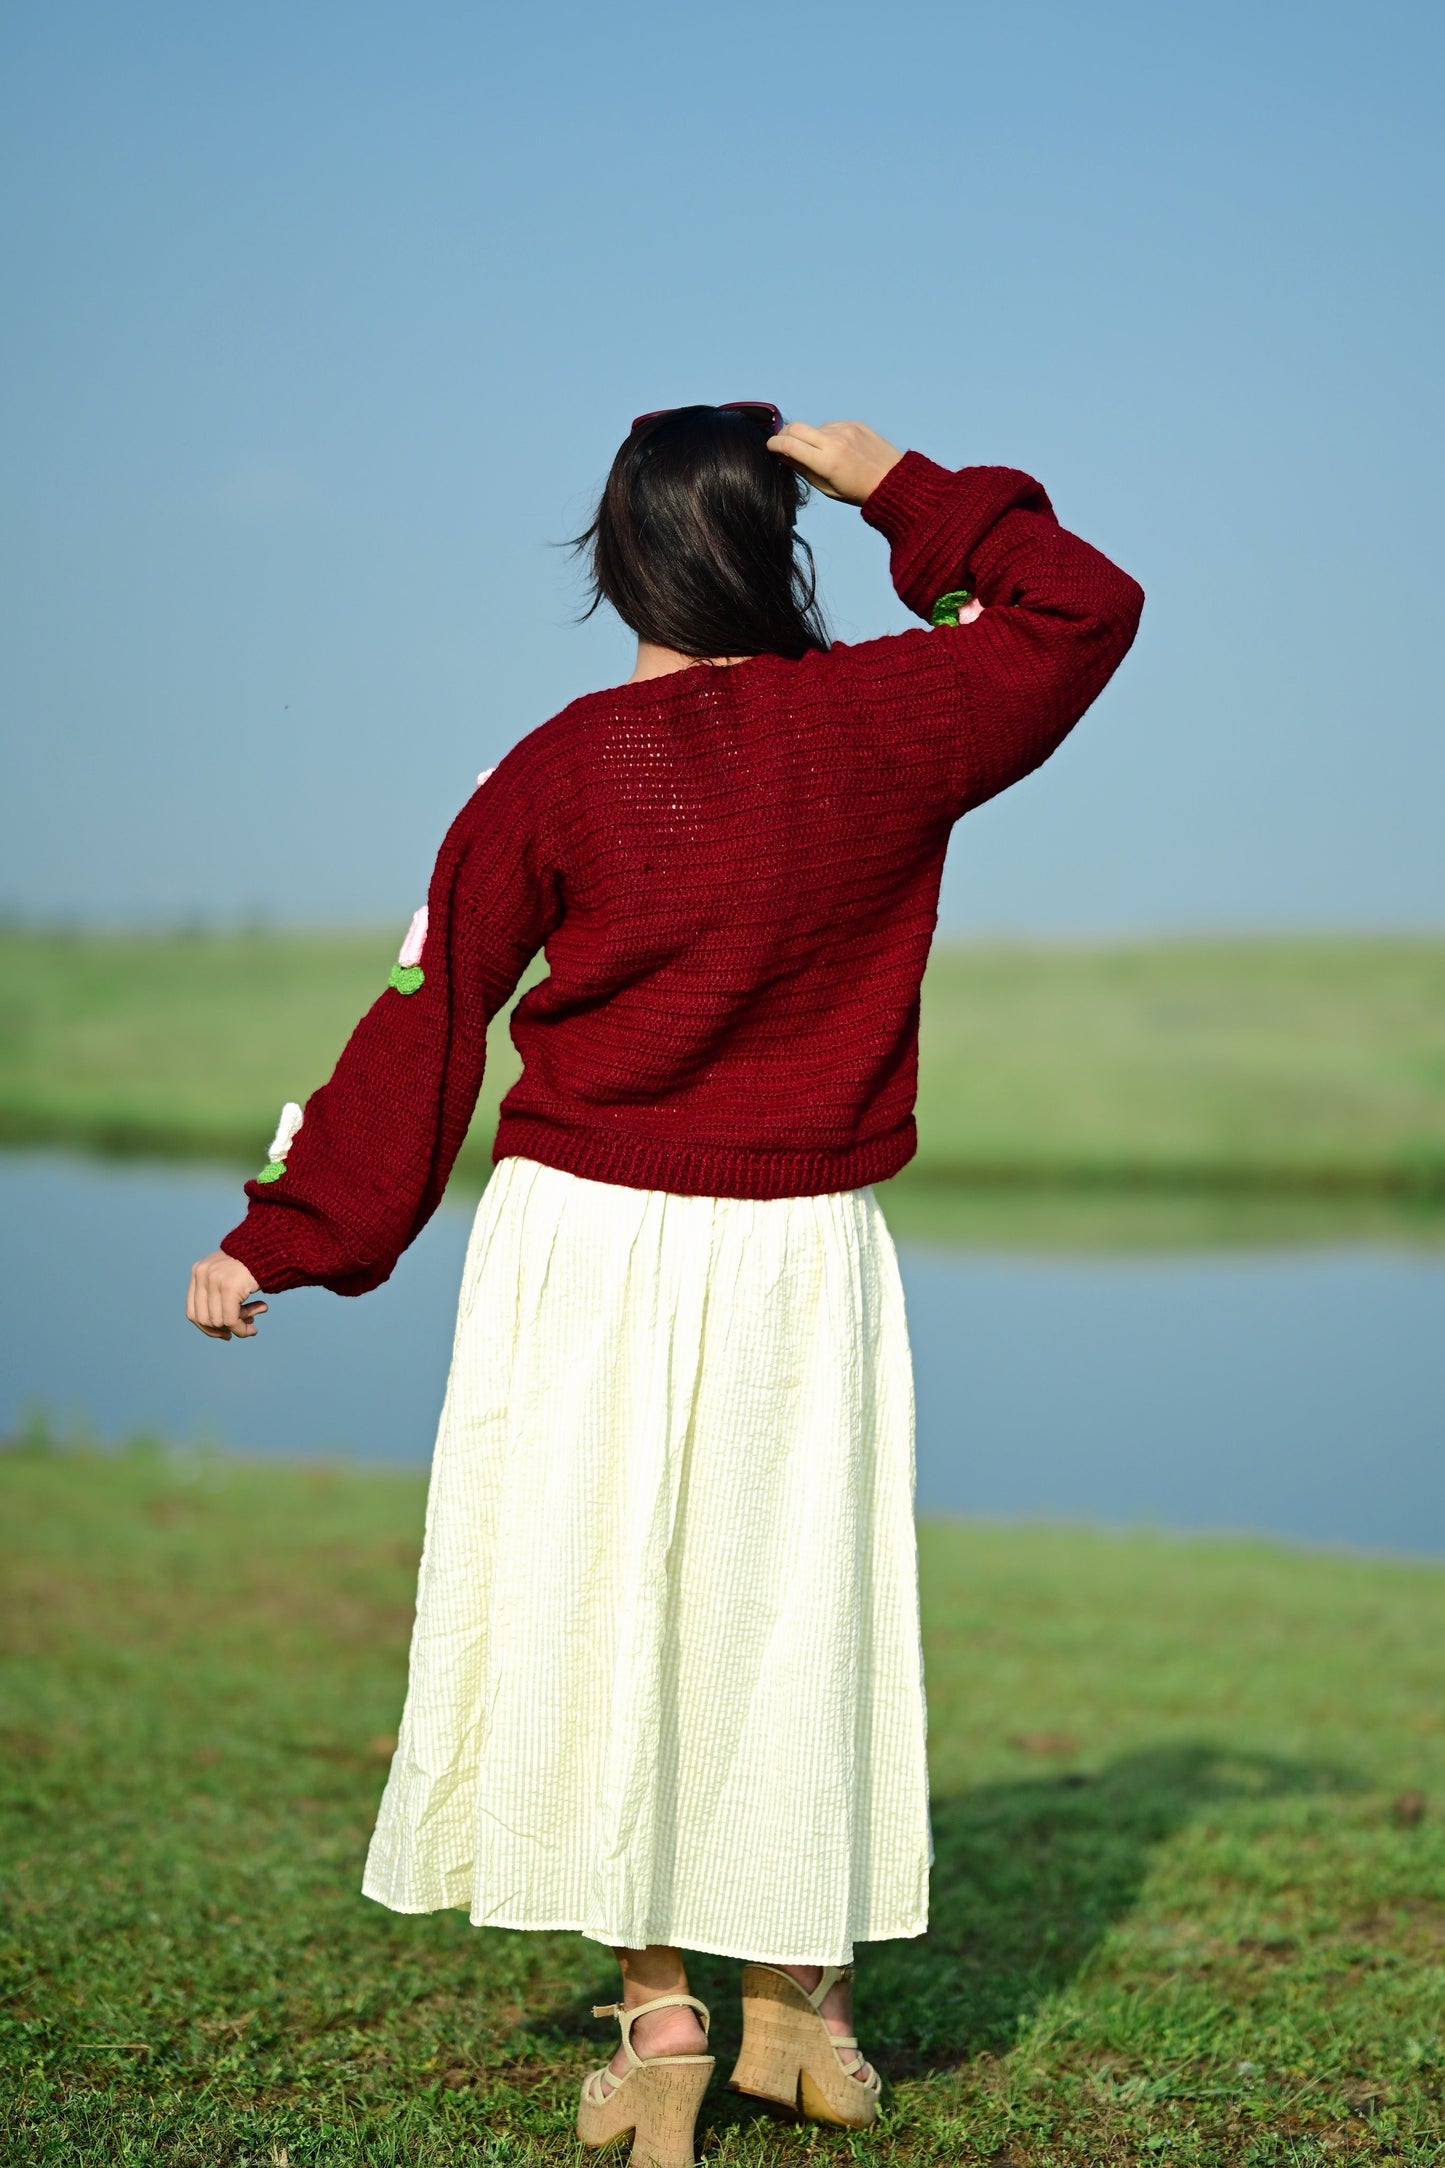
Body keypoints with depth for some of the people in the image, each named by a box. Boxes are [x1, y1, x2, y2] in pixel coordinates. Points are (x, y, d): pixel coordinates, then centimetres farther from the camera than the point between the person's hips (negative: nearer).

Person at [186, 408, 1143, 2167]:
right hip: (803, 1260, 2)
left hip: (587, 1244, -1)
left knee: (599, 1609, 8)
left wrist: (285, 1237, 2)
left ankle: (657, 2018, 12)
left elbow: (427, 1019, -4)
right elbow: (1083, 605, 10)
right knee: (787, 1606, 14)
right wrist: (899, 490, 8)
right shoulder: (886, 724, -5)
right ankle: (797, 2005, 25)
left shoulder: (562, 770, -7)